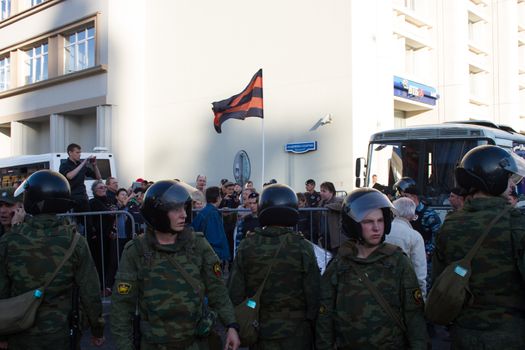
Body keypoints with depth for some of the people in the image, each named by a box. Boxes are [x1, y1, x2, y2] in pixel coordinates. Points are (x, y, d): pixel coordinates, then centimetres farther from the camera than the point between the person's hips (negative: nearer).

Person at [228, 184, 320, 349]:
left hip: (259, 334, 2)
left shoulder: (247, 246, -9)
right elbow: (313, 295, -11)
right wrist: (313, 328, 4)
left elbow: (235, 293, -6)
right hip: (296, 335, -2)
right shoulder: (303, 247, -13)